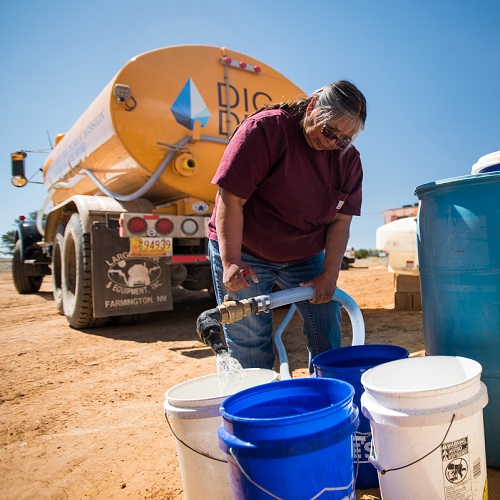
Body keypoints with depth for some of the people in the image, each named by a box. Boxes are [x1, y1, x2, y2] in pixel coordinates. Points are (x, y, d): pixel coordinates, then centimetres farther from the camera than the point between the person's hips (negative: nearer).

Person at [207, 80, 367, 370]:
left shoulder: (348, 157, -2)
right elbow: (230, 198, -21)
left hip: (305, 257, 5)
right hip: (244, 252, -4)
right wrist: (230, 262, -26)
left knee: (328, 328, 5)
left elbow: (340, 219, -2)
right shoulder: (265, 128, -17)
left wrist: (329, 275, -11)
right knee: (249, 341, -1)